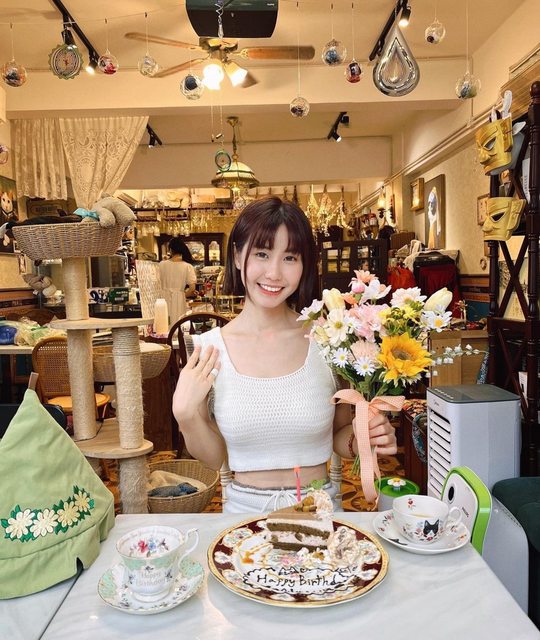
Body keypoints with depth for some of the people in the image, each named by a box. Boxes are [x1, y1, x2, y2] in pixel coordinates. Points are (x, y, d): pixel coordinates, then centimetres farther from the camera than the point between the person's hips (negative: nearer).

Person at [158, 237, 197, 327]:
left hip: (164, 298, 1)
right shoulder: (187, 266, -8)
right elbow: (192, 289, -10)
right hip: (178, 299, -1)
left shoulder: (162, 264, -3)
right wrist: (184, 294, 7)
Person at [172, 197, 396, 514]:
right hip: (244, 510, -1)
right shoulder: (208, 348, -6)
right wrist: (186, 414, -13)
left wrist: (363, 437, -13)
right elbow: (214, 457, 3)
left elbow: (340, 437, 6)